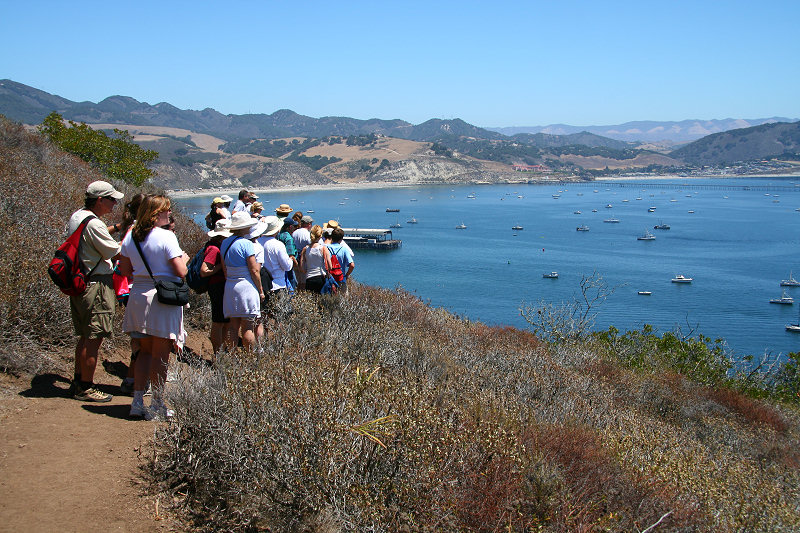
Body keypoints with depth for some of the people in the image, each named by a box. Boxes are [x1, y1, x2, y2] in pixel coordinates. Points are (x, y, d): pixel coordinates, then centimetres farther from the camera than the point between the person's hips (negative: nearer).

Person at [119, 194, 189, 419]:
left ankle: (138, 401, 17)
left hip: (138, 295, 6)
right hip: (163, 298, -6)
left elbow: (125, 270, 10)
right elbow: (181, 272, -15)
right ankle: (157, 405, 10)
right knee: (160, 354, 3)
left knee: (145, 350, 17)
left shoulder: (130, 236, 5)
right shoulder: (166, 236, -14)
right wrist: (184, 259, 4)